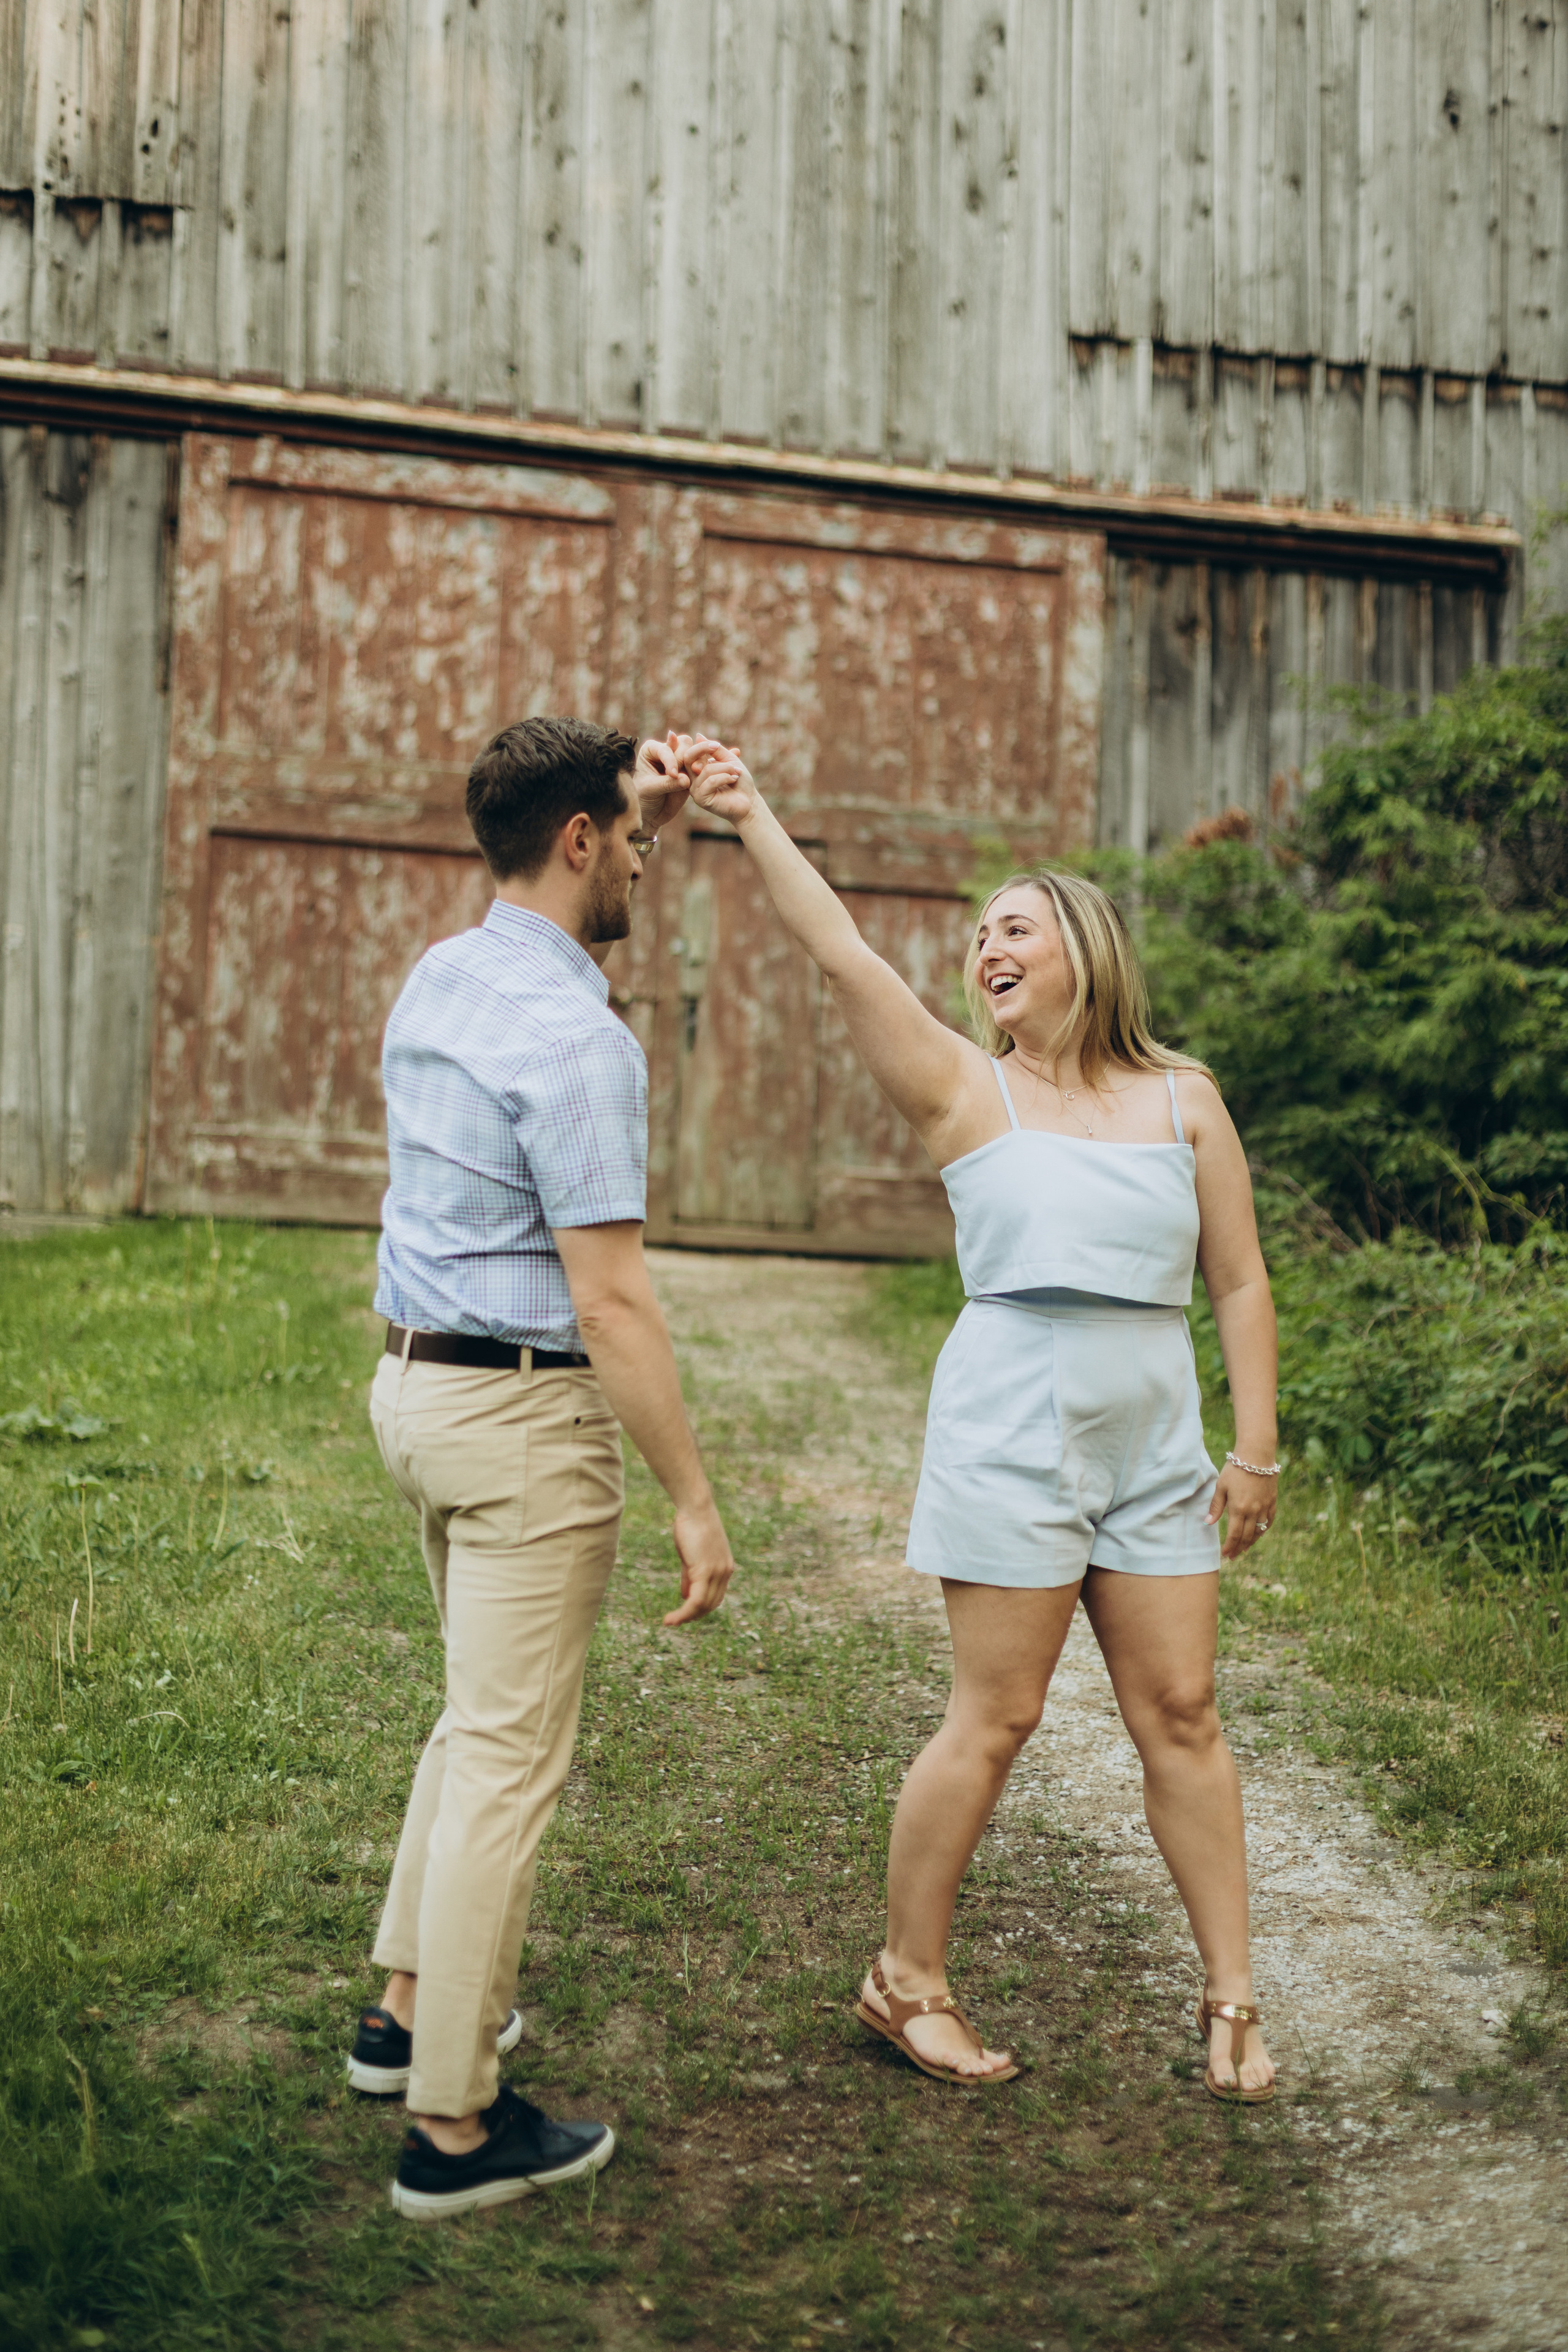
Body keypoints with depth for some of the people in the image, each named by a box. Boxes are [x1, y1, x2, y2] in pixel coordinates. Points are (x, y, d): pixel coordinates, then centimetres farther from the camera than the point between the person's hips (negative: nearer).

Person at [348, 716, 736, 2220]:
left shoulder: (440, 977, 7)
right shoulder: (575, 1040, -21)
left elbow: (553, 904, 34)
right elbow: (610, 1303, -22)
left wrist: (647, 809, 24)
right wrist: (694, 1502, -17)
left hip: (415, 1382, 10)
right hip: (525, 1416, -10)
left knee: (480, 1721, 24)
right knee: (508, 1760, -2)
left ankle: (411, 2005, 34)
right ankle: (452, 2125, 5)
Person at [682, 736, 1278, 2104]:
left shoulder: (1184, 1099, 6)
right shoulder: (965, 1089, -2)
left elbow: (1241, 1284, 8)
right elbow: (845, 957, -14)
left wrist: (1256, 1451, 4)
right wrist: (752, 818, -22)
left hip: (1154, 1444, 3)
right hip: (1012, 1432, -3)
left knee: (1180, 1713, 6)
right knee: (995, 1721, 0)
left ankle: (1232, 1997, 17)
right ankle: (908, 1982, 16)